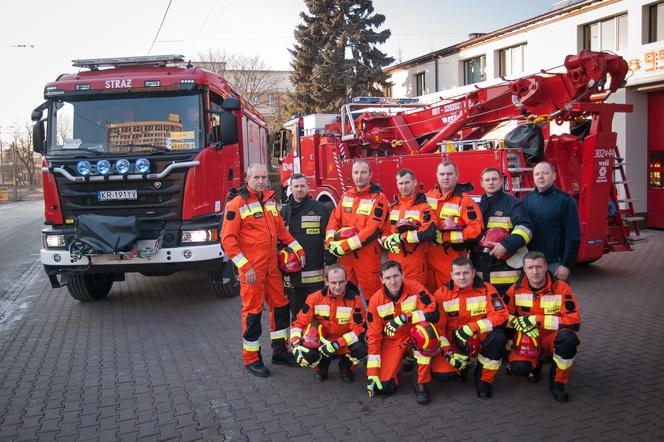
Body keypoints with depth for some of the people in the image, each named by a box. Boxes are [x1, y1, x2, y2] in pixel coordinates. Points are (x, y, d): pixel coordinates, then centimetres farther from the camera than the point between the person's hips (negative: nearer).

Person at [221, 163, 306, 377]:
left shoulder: (270, 200, 10)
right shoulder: (237, 204, -11)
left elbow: (281, 229, 19)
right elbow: (228, 240, -14)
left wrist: (298, 249, 12)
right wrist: (245, 267, -18)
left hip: (271, 267, 7)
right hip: (251, 269, -7)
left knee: (280, 306, 14)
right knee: (252, 311, 1)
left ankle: (280, 351, 29)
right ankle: (252, 359, 15)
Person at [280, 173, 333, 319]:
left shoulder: (320, 209, 0)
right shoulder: (284, 211, 11)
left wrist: (330, 265, -9)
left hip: (315, 274, -3)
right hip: (291, 274, 4)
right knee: (296, 313, 13)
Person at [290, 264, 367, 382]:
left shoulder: (354, 299, -15)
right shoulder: (315, 298, -10)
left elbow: (360, 328, -18)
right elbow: (299, 323, -4)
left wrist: (337, 344, -27)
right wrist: (296, 344, -21)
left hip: (346, 345, -1)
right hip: (321, 344, 1)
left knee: (361, 349, -33)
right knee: (306, 353, -29)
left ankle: (345, 367, 6)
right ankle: (322, 366, 11)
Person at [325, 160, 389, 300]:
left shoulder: (378, 199, -9)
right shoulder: (346, 195, 11)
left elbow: (372, 230, -18)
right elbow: (334, 219, 8)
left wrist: (344, 246, -20)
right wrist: (331, 241, -11)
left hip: (367, 257, -5)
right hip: (344, 256, 6)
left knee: (372, 297, 0)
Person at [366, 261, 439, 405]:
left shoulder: (414, 288, -17)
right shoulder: (376, 300, -14)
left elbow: (433, 313, -26)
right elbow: (373, 336, -9)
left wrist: (404, 318, -33)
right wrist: (372, 372, -11)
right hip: (392, 342, 1)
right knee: (383, 387, -15)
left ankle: (421, 383, -19)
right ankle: (402, 359, 20)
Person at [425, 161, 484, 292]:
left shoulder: (464, 200, -11)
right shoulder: (429, 196, 7)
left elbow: (476, 229, -20)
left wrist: (444, 237, -18)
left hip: (453, 263, -5)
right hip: (429, 259, 5)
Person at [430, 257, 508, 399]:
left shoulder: (486, 289, -8)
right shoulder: (441, 294, -6)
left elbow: (501, 315, -18)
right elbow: (436, 326, -4)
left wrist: (472, 328, -28)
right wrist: (447, 351, -17)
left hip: (480, 339, 0)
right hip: (453, 343, 1)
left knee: (498, 337, -33)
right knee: (440, 374, -22)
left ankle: (484, 380, -7)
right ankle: (463, 364, 16)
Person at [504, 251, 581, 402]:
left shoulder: (561, 288, -14)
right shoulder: (516, 289, -6)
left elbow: (574, 322, -19)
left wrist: (538, 319, -24)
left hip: (553, 338, -1)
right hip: (527, 340, 1)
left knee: (567, 337, -36)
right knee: (518, 367, -28)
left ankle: (558, 382, -12)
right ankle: (535, 365, 13)